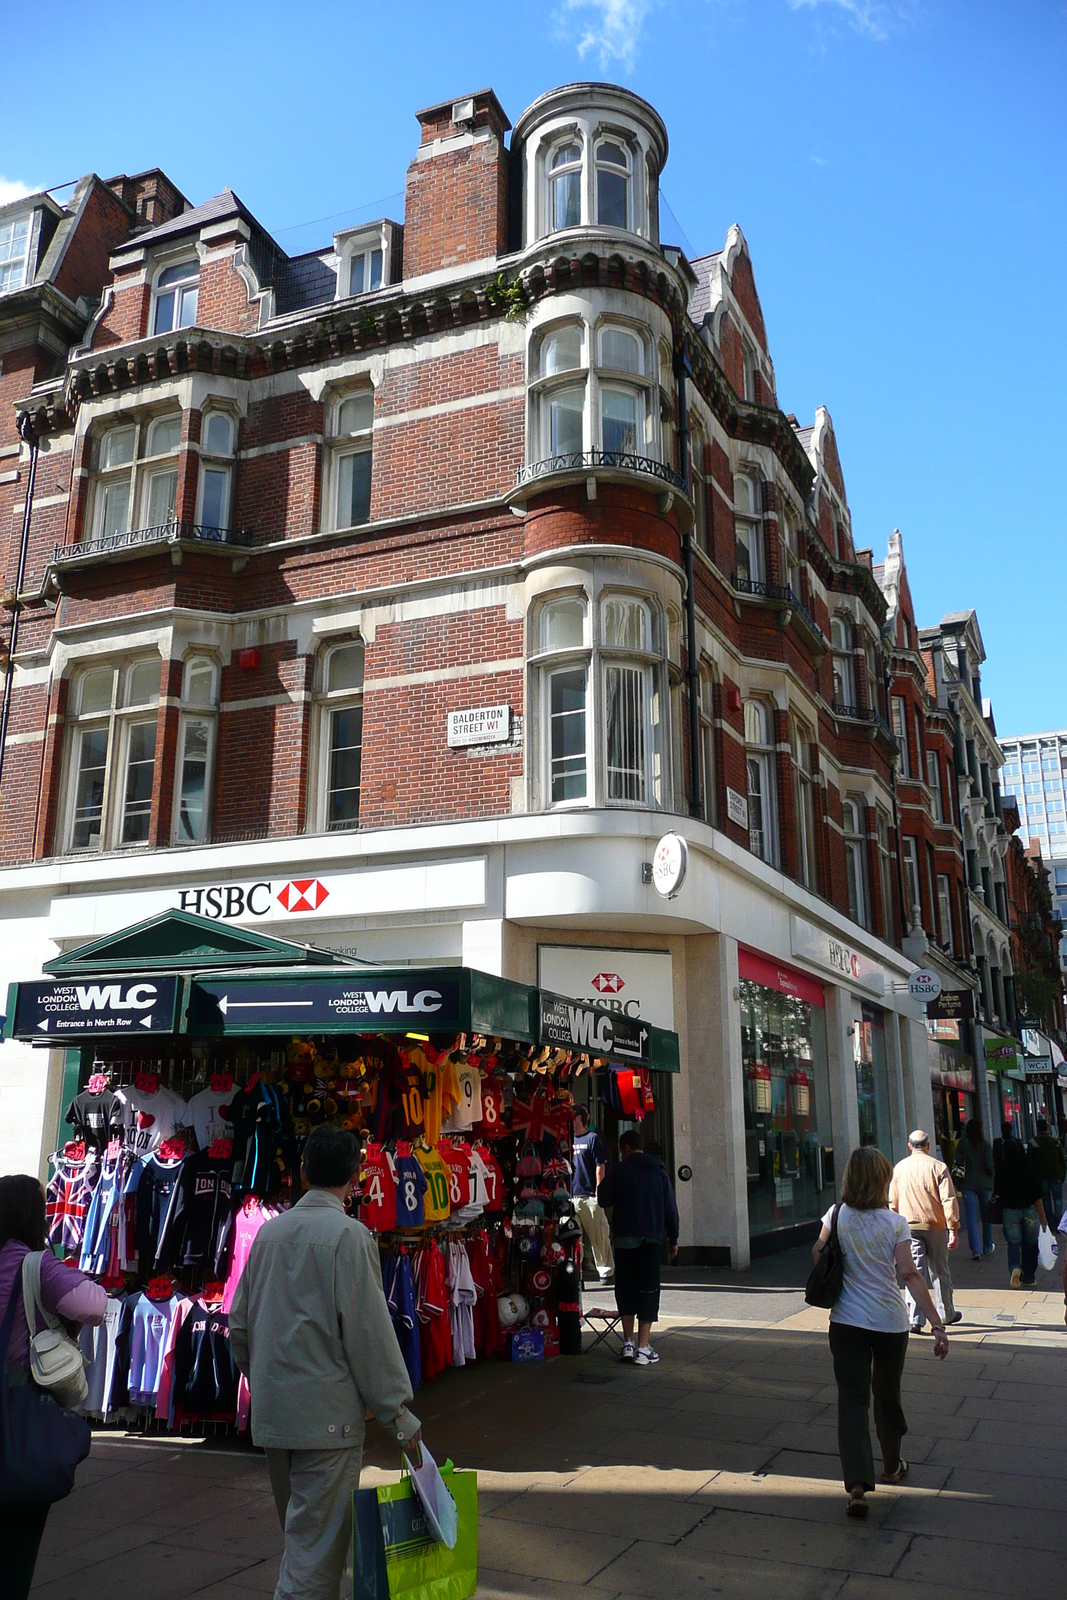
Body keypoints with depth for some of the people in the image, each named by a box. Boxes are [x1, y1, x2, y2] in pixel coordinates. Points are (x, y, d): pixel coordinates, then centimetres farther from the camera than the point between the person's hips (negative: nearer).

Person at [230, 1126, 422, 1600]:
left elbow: (239, 1324, 12)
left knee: (300, 1531, 21)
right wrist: (397, 1413, -8)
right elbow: (368, 1330, -15)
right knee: (317, 1545, 1)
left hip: (271, 1413, 7)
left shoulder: (270, 1231, 5)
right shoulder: (349, 1234, -14)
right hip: (326, 1412, -7)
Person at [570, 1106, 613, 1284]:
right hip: (571, 1195, 6)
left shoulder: (593, 1138, -2)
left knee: (598, 1236, -1)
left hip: (590, 1196, -6)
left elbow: (600, 1166, -5)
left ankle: (605, 1270, 8)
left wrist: (598, 1191, -11)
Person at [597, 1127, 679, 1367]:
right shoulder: (658, 1171, 6)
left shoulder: (619, 1170, -2)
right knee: (648, 1291, 3)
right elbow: (670, 1207, 7)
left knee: (625, 1289, 11)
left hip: (624, 1239, -1)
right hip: (651, 1239, 1)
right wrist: (673, 1239, 14)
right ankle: (643, 1349, -2)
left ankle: (628, 1344, 10)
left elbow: (603, 1199, -2)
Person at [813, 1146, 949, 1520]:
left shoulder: (837, 1216, -5)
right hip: (890, 1321, 0)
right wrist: (937, 1324, -16)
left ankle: (858, 1483, -16)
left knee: (852, 1397, -2)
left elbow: (818, 1253, 8)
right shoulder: (895, 1223, -10)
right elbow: (911, 1275, -16)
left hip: (847, 1321, 0)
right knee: (888, 1394, 20)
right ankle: (892, 1466, 40)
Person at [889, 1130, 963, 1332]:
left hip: (908, 1227, 1)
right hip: (935, 1226, -1)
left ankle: (915, 1318, -11)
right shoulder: (938, 1167, -6)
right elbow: (949, 1200, -12)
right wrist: (953, 1230, -11)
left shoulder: (899, 1168, 3)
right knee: (940, 1271, 14)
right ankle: (947, 1314, 30)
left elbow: (893, 1202, 9)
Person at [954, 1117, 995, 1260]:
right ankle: (987, 1247, 28)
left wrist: (959, 1182, 9)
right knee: (986, 1216, 16)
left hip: (968, 1184, 0)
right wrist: (991, 1176, 9)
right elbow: (989, 1165, -11)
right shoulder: (985, 1144, -7)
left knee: (971, 1216, -1)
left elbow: (957, 1164, -3)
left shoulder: (962, 1144, -3)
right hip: (984, 1183, 0)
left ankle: (976, 1250, -9)